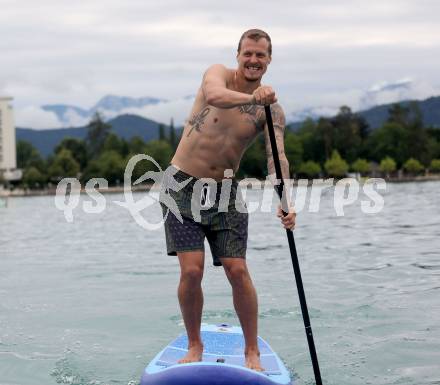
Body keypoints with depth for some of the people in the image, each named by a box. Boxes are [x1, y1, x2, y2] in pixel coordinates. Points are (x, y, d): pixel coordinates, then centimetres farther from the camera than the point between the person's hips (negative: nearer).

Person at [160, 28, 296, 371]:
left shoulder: (272, 110, -2)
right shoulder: (219, 74, -8)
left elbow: (277, 156, -17)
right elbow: (214, 95, -33)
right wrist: (251, 98, -54)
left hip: (225, 190, 2)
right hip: (184, 186, -2)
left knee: (238, 270, -5)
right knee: (191, 270, -10)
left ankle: (252, 351, 10)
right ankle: (195, 346, 10)